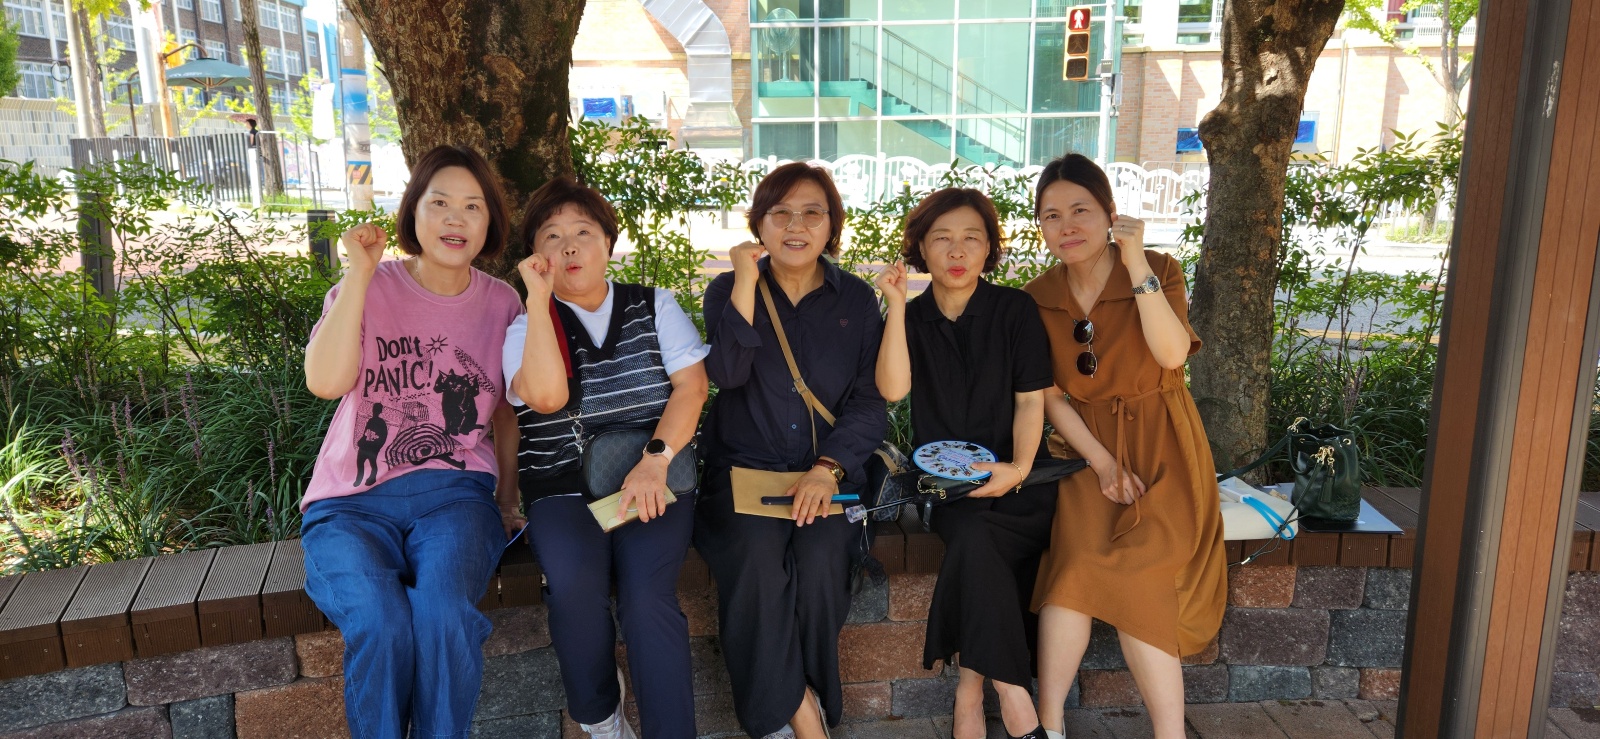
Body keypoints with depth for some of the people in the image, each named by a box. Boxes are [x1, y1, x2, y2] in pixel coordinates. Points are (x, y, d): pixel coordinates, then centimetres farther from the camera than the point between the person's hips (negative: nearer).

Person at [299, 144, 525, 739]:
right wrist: (360, 273, -14)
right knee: (380, 625, -30)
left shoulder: (500, 303, 10)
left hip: (454, 494, 1)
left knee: (443, 613, -31)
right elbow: (325, 381, -17)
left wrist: (507, 502, 17)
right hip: (354, 503, -1)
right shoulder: (366, 289, 2)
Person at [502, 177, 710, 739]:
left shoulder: (654, 307, 10)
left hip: (654, 480, 0)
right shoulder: (524, 325, 6)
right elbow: (546, 397, -14)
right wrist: (539, 298, -12)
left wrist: (655, 461, -15)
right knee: (575, 585, -30)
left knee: (646, 593, -28)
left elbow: (692, 386, -1)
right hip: (563, 487, 0)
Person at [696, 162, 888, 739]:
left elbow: (870, 402, 1)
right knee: (756, 560, -28)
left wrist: (828, 468, -14)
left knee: (820, 560, -28)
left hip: (829, 471, 1)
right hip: (743, 468, 0)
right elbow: (728, 373, -13)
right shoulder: (729, 290, 5)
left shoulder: (857, 299, 7)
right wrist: (746, 281, -17)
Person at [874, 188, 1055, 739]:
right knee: (977, 539, -30)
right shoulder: (908, 317, 7)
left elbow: (1031, 399, -3)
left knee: (974, 539, -31)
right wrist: (896, 305, -13)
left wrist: (1017, 469, -19)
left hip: (1014, 477, -1)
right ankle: (1012, 693, -22)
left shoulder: (1015, 309, 2)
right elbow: (892, 388, -10)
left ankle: (971, 685, -18)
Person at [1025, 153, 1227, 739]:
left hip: (1161, 448, -2)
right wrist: (1101, 461, -11)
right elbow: (1051, 395, 0)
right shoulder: (1039, 298, 1)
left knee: (1133, 575, -20)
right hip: (1089, 448, 2)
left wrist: (1136, 263, -29)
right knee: (1075, 564, -21)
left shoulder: (1158, 270, -7)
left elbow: (1172, 353, -24)